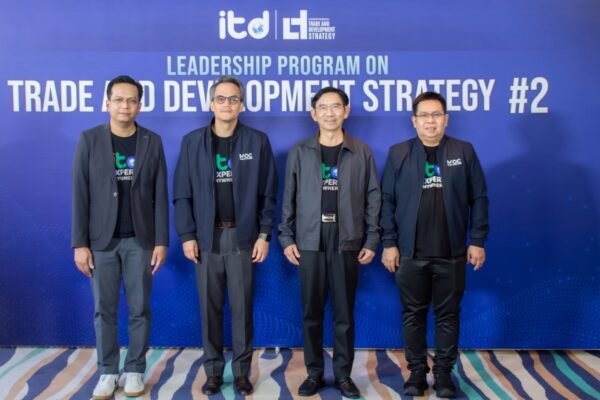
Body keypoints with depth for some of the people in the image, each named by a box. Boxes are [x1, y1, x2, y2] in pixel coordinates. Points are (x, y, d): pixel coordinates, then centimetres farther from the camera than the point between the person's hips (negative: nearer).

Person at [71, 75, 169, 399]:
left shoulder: (152, 142, 2)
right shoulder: (89, 140, 0)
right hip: (101, 240, 0)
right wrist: (79, 243, -7)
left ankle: (135, 370, 21)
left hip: (140, 239, 0)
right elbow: (80, 195, -2)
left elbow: (160, 195, 1)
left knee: (139, 309, 7)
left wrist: (161, 241, -3)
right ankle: (107, 371, 22)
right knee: (104, 310, 8)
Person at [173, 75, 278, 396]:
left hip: (243, 237, -1)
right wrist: (187, 235, -4)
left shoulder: (258, 141, 2)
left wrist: (264, 234, -5)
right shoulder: (192, 142, 4)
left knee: (242, 307, 6)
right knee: (210, 307, 8)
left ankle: (242, 371, 20)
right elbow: (182, 193, 3)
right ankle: (213, 371, 21)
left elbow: (267, 193, 1)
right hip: (207, 237, 1)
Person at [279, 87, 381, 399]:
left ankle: (343, 374, 20)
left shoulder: (362, 152, 3)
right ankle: (314, 373, 20)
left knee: (344, 314, 7)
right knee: (311, 313, 7)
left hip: (347, 244, 0)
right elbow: (288, 198, 5)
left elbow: (373, 198, 4)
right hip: (309, 244, 1)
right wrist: (286, 238, 0)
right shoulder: (299, 152, 4)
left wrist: (371, 241, -1)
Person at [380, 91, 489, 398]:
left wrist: (477, 241, -2)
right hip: (410, 252, 0)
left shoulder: (464, 151, 3)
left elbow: (479, 198, 3)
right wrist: (389, 243, -4)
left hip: (451, 252, 0)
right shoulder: (398, 153, 3)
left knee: (448, 315, 9)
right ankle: (417, 372, 22)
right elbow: (387, 200, 1)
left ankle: (444, 373, 23)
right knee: (413, 315, 8)